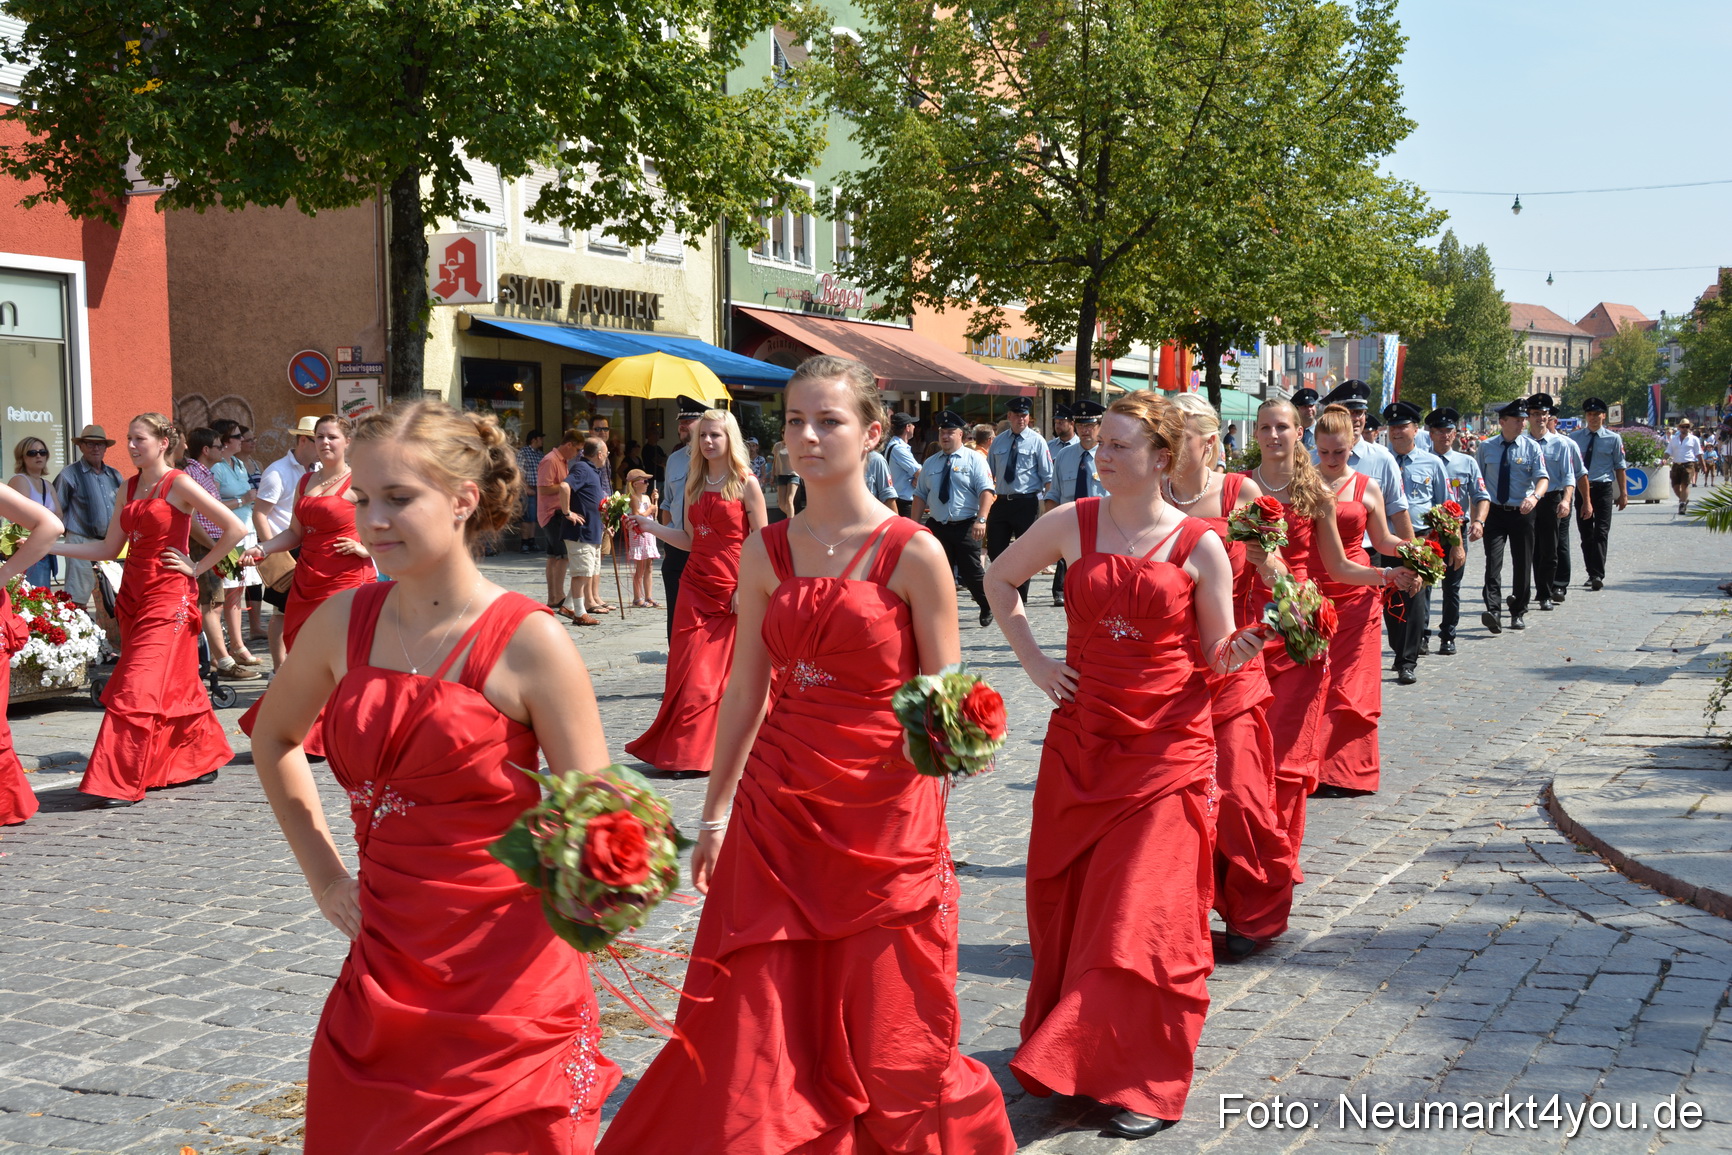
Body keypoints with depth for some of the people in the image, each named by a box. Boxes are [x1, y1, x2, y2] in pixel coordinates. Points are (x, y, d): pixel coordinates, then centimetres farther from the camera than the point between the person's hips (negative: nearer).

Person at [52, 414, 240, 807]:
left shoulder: (178, 484, -8)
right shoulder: (131, 487, 13)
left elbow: (235, 528, -13)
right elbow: (109, 549, 13)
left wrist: (198, 567, -9)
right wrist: (49, 546, 5)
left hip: (167, 597, -7)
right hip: (133, 594, 7)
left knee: (137, 689, -10)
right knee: (175, 686, 12)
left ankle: (122, 783, -9)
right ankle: (202, 760, 24)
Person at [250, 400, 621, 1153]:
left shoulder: (530, 643, -13)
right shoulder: (342, 622, 1)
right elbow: (275, 739, 20)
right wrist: (323, 873, 13)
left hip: (503, 987, -4)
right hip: (382, 971, 5)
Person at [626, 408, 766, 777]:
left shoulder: (746, 484, -4)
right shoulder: (695, 484, 12)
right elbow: (691, 539, 15)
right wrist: (651, 527, 5)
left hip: (733, 590, -5)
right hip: (696, 586, 5)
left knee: (724, 672, -1)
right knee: (690, 673, 1)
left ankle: (716, 752, 10)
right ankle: (687, 754, 8)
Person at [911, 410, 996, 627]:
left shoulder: (974, 459, 0)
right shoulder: (930, 463, 13)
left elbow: (986, 491, -9)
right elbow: (920, 495, 14)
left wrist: (981, 520, -22)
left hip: (966, 527, -4)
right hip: (937, 526, 4)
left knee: (970, 573, -2)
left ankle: (988, 608, 22)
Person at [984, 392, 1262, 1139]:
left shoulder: (1200, 546, -5)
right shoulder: (1073, 524, 0)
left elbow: (1215, 657, 1)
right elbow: (999, 579, 14)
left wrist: (1240, 650, -21)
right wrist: (1032, 659, 5)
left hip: (1167, 746, -3)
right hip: (1080, 740, 3)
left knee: (1146, 911, -3)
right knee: (1067, 901, 11)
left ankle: (1145, 1082, 9)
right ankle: (1071, 1055, 30)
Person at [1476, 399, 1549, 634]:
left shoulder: (1531, 447, -1)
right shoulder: (1486, 447, 2)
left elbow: (1543, 477, -10)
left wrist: (1535, 496, -32)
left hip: (1522, 512, 1)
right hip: (1494, 512, -1)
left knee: (1522, 564, 8)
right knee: (1493, 561, -14)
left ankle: (1519, 613, 21)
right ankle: (1493, 611, -22)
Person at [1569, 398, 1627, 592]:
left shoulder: (1613, 439, 2)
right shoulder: (1575, 438, 7)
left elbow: (1620, 467, 6)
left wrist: (1623, 493, 4)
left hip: (1603, 489, -3)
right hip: (1580, 489, 3)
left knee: (1601, 532, -9)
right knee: (1585, 534, 9)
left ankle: (1598, 575, -11)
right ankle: (1592, 573, 19)